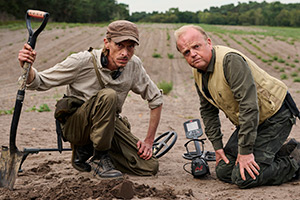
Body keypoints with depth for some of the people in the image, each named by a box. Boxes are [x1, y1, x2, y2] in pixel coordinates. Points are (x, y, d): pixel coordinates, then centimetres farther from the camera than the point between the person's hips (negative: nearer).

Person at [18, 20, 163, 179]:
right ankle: (99, 158, -16)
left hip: (109, 124, 5)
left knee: (150, 167, -10)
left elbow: (155, 98, 4)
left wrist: (149, 141, 0)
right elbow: (39, 82, -12)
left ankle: (86, 150, 8)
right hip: (74, 124, -5)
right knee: (108, 95, -35)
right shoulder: (82, 62, -19)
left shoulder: (134, 65, -8)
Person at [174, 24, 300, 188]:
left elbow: (249, 106, -31)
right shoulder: (198, 72, 2)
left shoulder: (230, 60, -26)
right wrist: (217, 146, 7)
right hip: (248, 121, 9)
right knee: (224, 172, 4)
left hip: (275, 117, -9)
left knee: (244, 177, -19)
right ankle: (285, 150, 14)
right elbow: (208, 111, 14)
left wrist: (245, 151, -28)